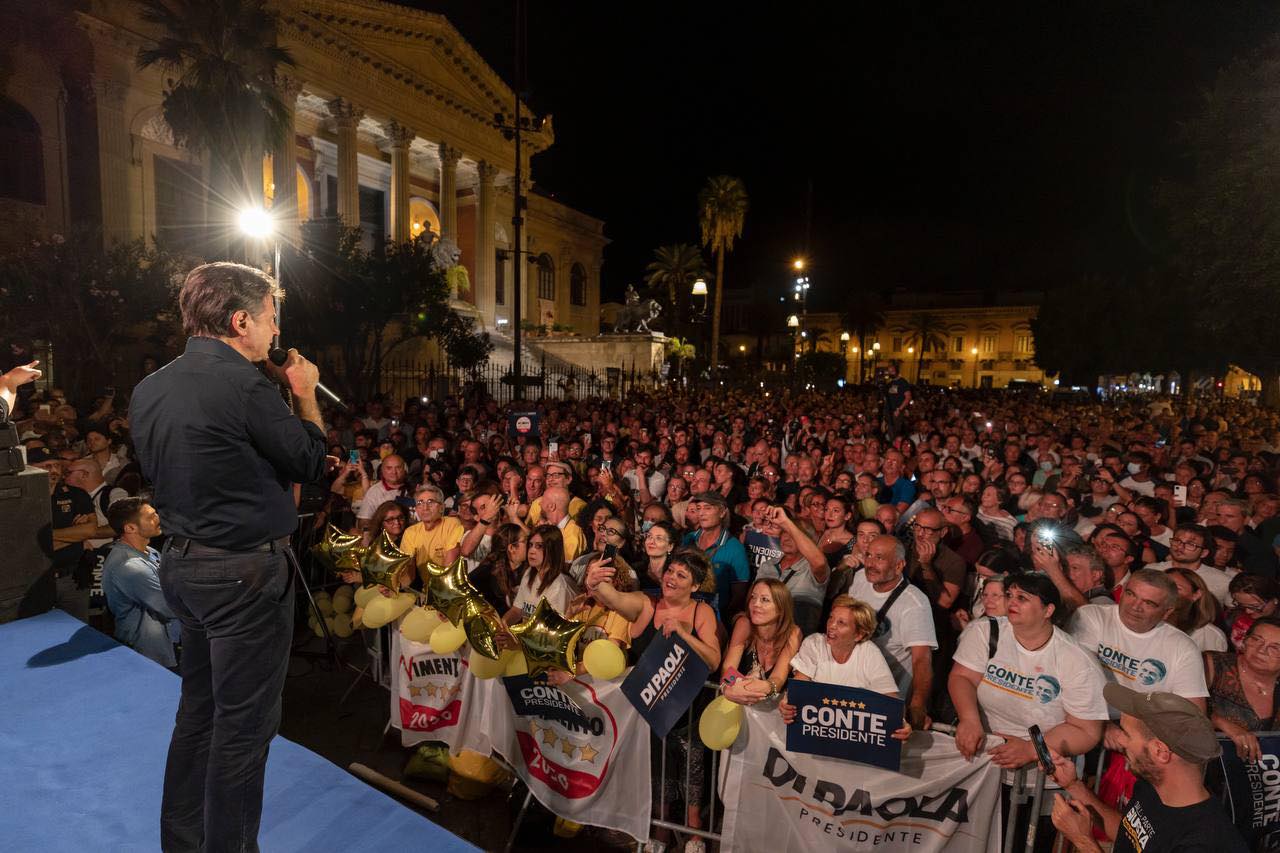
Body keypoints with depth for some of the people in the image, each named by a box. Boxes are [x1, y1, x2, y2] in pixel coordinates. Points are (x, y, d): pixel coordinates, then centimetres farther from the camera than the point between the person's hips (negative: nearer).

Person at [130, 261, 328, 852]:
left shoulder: (150, 388, 7)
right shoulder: (244, 383, -20)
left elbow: (155, 472, 17)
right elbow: (310, 460, -11)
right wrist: (305, 394, 3)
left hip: (182, 564, 9)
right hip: (245, 572, -9)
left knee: (200, 708, 22)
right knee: (244, 722, 6)